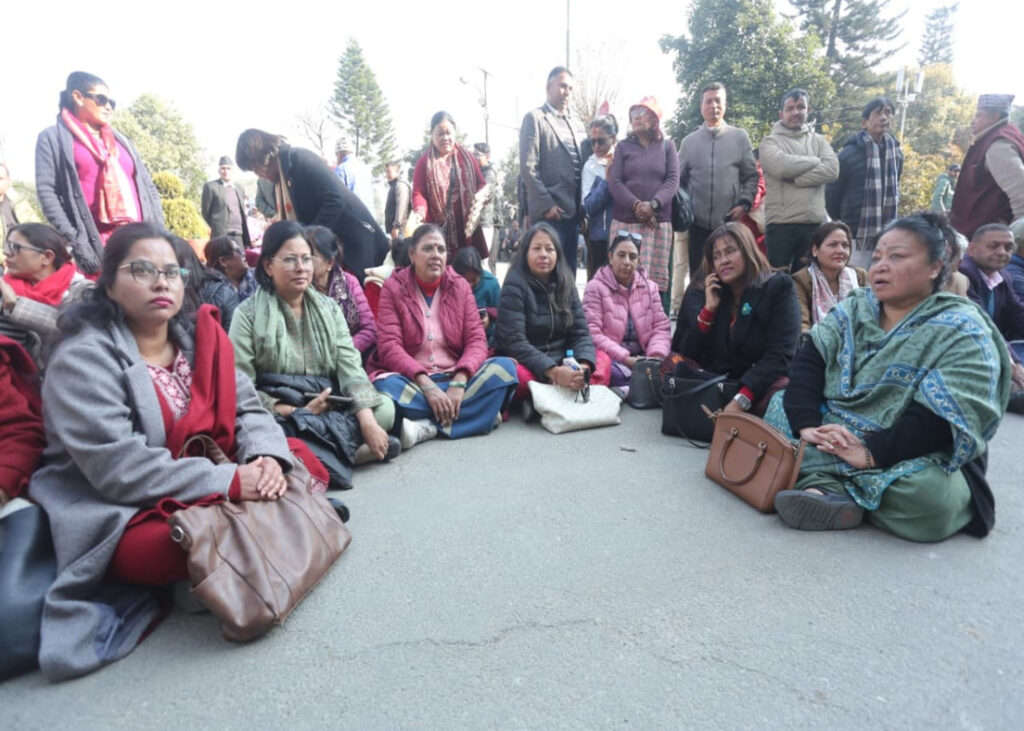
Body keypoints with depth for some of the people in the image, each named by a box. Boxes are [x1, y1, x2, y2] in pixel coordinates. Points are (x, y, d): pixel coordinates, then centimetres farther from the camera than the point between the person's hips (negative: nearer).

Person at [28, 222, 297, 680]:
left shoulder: (197, 337, 5)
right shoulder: (83, 358, -15)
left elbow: (247, 409, 1)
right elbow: (118, 467, -25)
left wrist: (266, 459, -21)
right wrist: (230, 482, -28)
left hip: (211, 493, 7)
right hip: (120, 515, -6)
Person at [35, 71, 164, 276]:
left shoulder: (119, 139, 24)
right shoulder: (53, 138, 10)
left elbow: (148, 188, 18)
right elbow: (47, 193, -1)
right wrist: (76, 245, -14)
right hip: (96, 247, -4)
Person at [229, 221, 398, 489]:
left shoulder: (329, 308, 8)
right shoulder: (248, 314, -4)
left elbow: (351, 368, -3)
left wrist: (367, 421, -19)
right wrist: (298, 413, -20)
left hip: (329, 406, 4)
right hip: (279, 415, -3)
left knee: (385, 408, -19)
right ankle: (348, 448, -23)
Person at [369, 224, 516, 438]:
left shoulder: (460, 286, 7)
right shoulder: (393, 288, 0)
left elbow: (476, 340, -1)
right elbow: (389, 347, -10)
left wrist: (459, 382, -21)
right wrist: (426, 385, -25)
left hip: (454, 377, 2)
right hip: (411, 380, -2)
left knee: (505, 367, -21)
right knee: (386, 386, -35)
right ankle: (477, 413, -23)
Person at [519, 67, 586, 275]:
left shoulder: (576, 123, 20)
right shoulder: (535, 118, 1)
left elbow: (582, 164, 19)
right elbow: (527, 167, -8)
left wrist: (582, 208, 7)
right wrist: (546, 205, -13)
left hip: (573, 211, 6)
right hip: (548, 212, -6)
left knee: (569, 273, 9)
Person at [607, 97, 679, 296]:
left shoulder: (667, 146, 14)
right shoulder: (623, 146, 13)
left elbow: (673, 180, 2)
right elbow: (614, 182, 2)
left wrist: (653, 204, -16)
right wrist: (636, 205, -14)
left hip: (659, 222, 1)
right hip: (626, 220, 0)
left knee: (657, 276, -1)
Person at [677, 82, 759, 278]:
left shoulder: (740, 137, 9)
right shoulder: (689, 141, 11)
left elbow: (751, 176, 7)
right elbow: (680, 180, 12)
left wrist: (744, 204, -7)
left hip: (731, 222, 0)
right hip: (698, 224, 1)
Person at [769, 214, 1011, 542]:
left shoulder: (960, 331, -10)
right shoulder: (852, 309, 4)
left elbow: (943, 419, -23)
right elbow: (808, 364, -9)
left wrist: (872, 452, -32)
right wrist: (807, 424, -25)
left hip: (915, 457, -5)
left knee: (925, 495, -36)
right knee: (782, 407, -10)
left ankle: (828, 479, -16)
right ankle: (825, 486, -29)